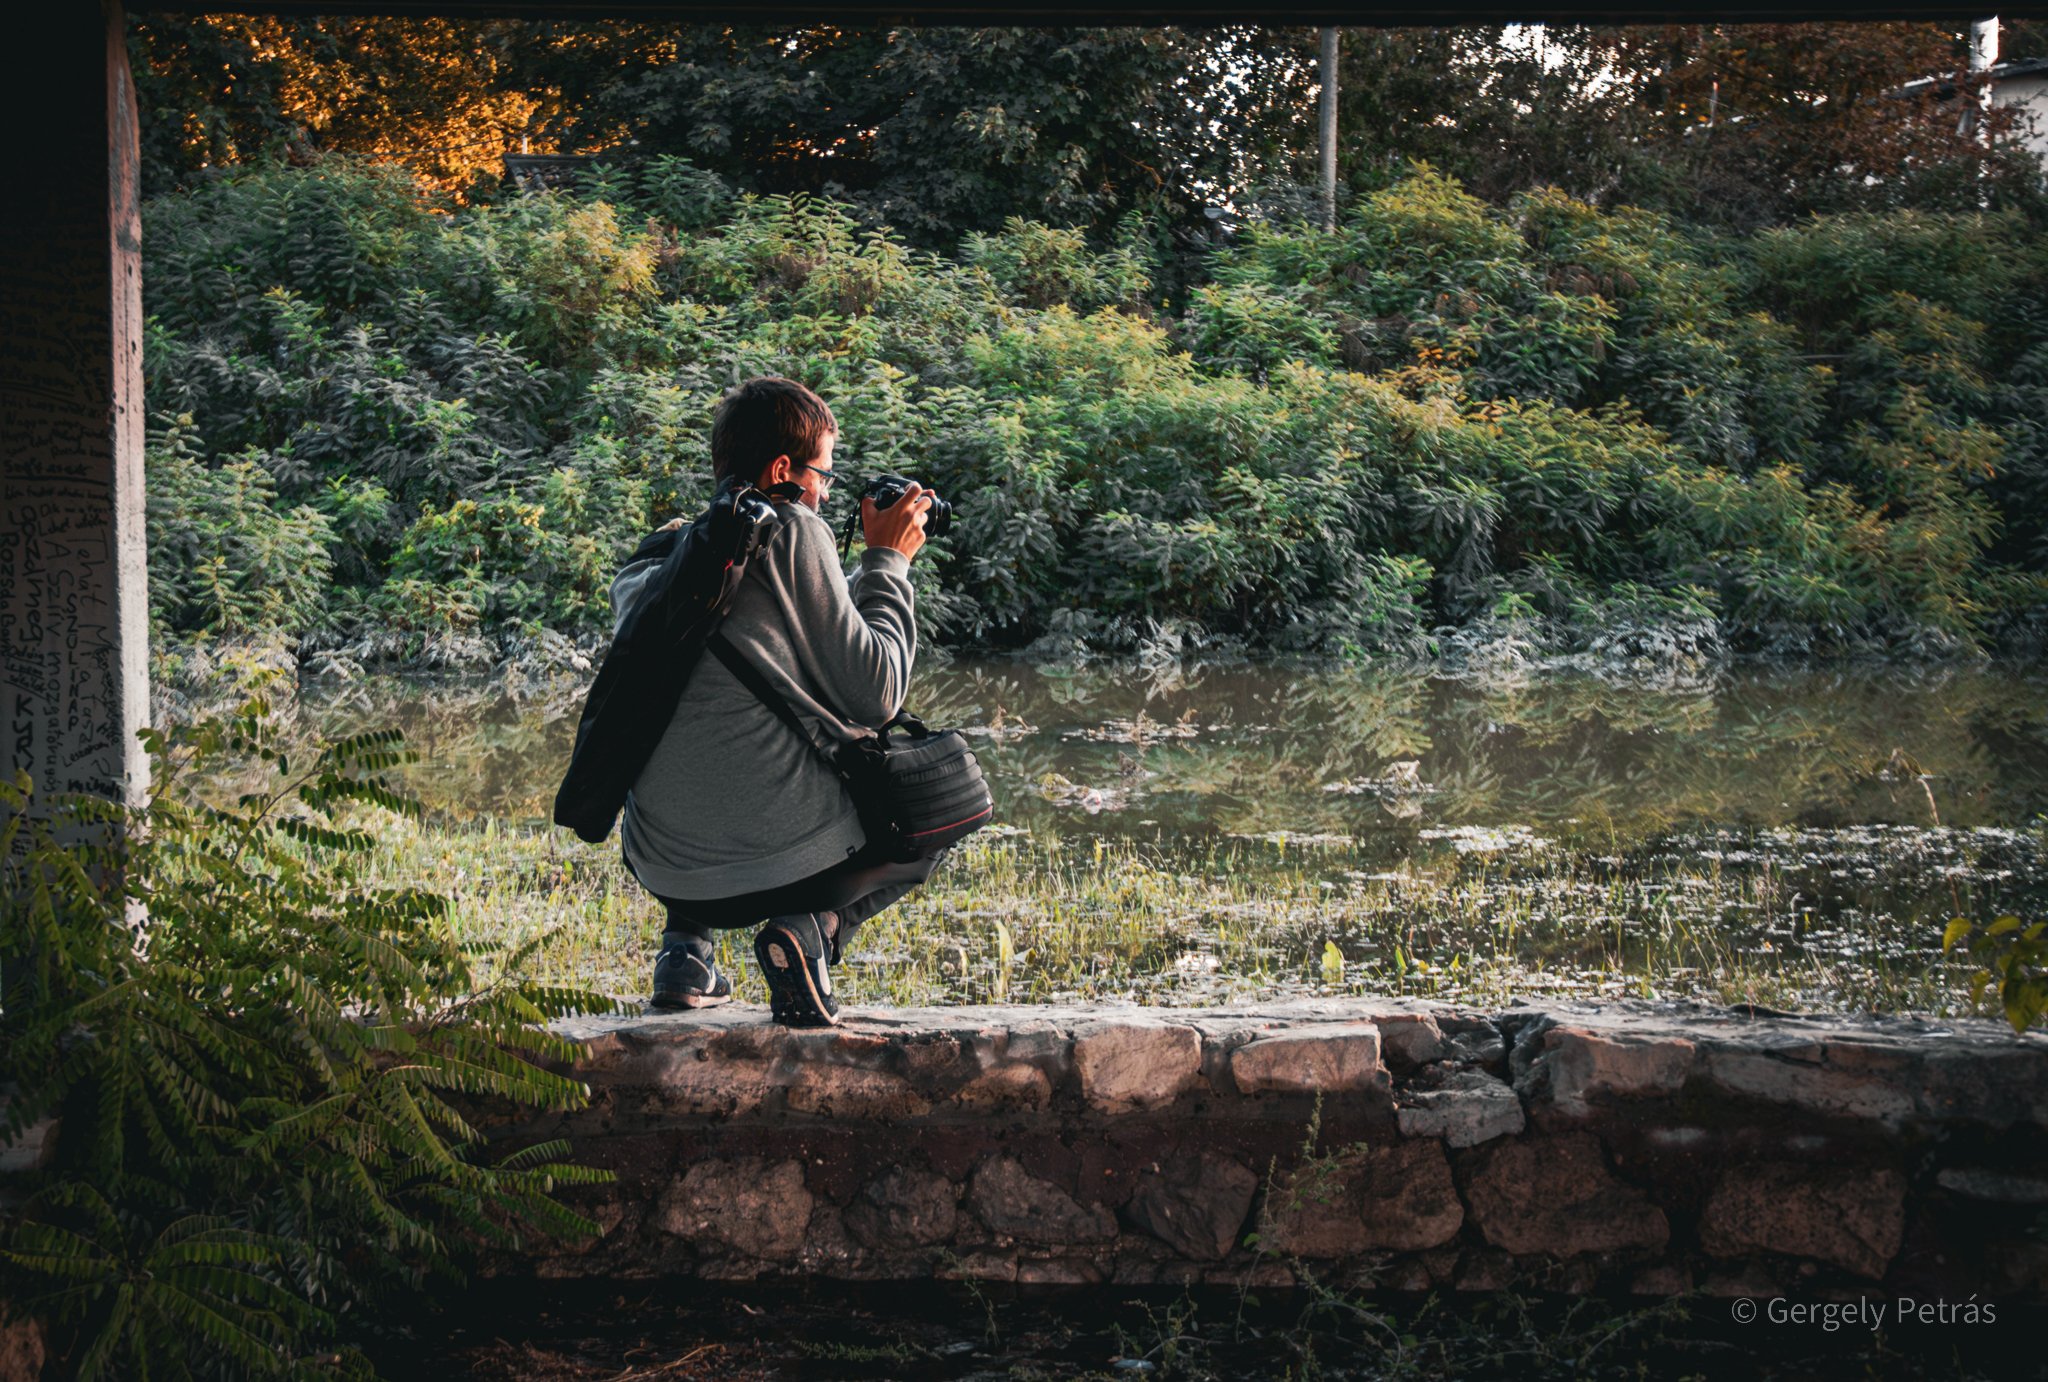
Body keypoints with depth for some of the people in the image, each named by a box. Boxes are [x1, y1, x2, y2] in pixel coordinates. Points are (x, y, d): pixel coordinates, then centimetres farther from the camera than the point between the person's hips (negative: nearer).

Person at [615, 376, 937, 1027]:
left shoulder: (658, 560, 15)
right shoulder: (793, 529, -4)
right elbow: (875, 696, -4)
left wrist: (875, 569, 29)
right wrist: (887, 562, 8)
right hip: (784, 854, -6)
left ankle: (686, 941, 15)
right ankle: (815, 926, -3)